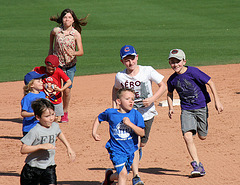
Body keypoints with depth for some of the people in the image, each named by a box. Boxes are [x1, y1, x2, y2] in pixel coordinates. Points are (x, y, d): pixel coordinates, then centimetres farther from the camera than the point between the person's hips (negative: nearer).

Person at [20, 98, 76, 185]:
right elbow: (23, 150, -24)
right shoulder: (35, 131, -21)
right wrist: (41, 146, -30)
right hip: (33, 168, -4)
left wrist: (69, 148, 24)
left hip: (49, 167, 4)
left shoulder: (55, 126, 0)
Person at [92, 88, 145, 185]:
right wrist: (94, 133, 4)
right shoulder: (110, 113, -6)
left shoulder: (135, 114, -7)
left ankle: (110, 177, 50)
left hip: (130, 150, 3)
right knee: (123, 174, -18)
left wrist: (130, 124, -23)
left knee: (122, 175, 17)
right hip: (116, 149, -3)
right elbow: (99, 119, 15)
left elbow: (142, 133, -12)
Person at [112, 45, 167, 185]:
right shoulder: (120, 76, -8)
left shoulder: (148, 71, -12)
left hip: (147, 112, 1)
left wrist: (152, 99, -19)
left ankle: (137, 151, 51)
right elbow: (116, 89, 14)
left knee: (142, 143, 13)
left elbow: (163, 86, -5)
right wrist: (114, 105, 1)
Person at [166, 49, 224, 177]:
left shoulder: (192, 72, -15)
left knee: (202, 137, 5)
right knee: (187, 136, -17)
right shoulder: (172, 80, -1)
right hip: (186, 110, 2)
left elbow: (210, 82, -11)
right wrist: (171, 107, 5)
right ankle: (197, 165, -13)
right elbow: (170, 93, 20)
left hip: (201, 107, -2)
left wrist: (217, 101, -13)